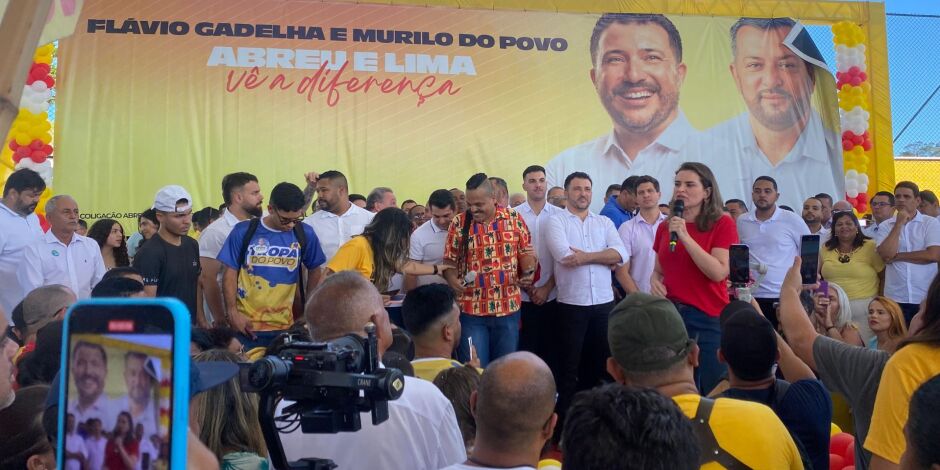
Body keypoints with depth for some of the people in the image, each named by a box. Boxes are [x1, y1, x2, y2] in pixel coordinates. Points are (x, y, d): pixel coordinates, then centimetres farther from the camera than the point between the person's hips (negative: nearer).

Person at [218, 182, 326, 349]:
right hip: (246, 325, -1)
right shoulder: (243, 231, -5)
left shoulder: (305, 234, -2)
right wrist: (232, 313, -5)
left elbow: (314, 271, 10)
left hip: (284, 327, 1)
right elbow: (230, 274, 0)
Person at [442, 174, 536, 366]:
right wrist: (453, 280, -18)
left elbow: (526, 252, 7)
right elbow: (450, 261, 2)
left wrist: (529, 273, -12)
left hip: (508, 308, 1)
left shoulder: (514, 218, 0)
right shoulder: (459, 223, -3)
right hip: (472, 310, -1)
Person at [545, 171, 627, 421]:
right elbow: (564, 256, -17)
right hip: (571, 304, -4)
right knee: (569, 365, 6)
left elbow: (621, 253, -5)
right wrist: (605, 258, -9)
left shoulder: (604, 222, 11)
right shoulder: (557, 221, 0)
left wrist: (585, 256, -16)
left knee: (600, 363, 14)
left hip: (604, 303, 4)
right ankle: (565, 416, 18)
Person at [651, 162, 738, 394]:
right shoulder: (665, 227, 9)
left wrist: (685, 236, -18)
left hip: (709, 319, -4)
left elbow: (719, 272, -16)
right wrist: (654, 281, -2)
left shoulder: (722, 223, -4)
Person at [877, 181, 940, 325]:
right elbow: (886, 254, -11)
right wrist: (899, 224, -8)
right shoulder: (886, 225, 5)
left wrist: (898, 256, -6)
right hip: (895, 298, 1)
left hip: (926, 297, -1)